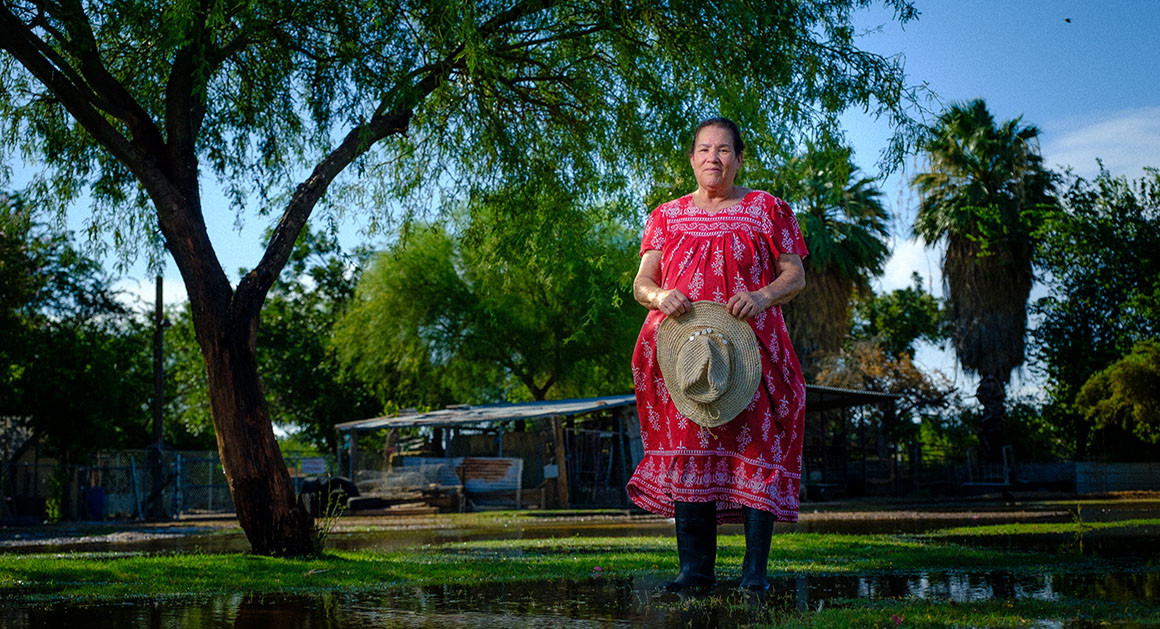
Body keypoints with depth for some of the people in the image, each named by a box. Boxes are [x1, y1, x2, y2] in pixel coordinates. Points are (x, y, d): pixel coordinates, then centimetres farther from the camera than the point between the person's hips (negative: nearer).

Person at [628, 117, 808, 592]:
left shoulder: (767, 209, 10)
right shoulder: (667, 216, 16)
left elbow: (795, 275, 5)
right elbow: (641, 283, 10)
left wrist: (761, 297, -16)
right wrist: (660, 296, -14)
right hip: (683, 351, 2)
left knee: (755, 447, -9)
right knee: (689, 449, -3)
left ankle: (755, 569, -6)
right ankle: (695, 566, 1)